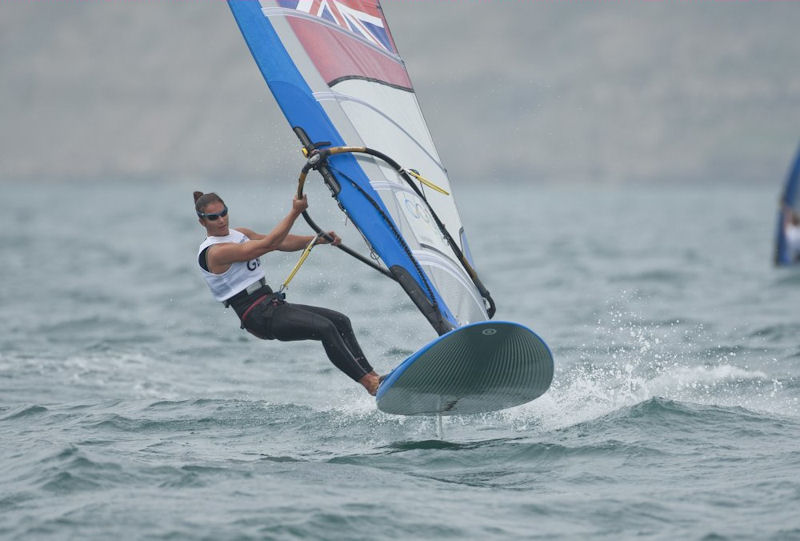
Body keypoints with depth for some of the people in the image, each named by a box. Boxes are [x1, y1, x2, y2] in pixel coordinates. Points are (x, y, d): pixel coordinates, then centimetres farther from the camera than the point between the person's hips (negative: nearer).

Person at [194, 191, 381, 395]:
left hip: (273, 304, 9)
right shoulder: (215, 252, -14)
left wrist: (318, 239, -4)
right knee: (325, 328, -22)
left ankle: (372, 375, 0)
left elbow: (283, 242, 11)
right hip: (259, 317, -9)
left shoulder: (239, 234, 15)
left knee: (340, 321, 1)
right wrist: (295, 212, -15)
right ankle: (368, 382, -20)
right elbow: (268, 244, -18)